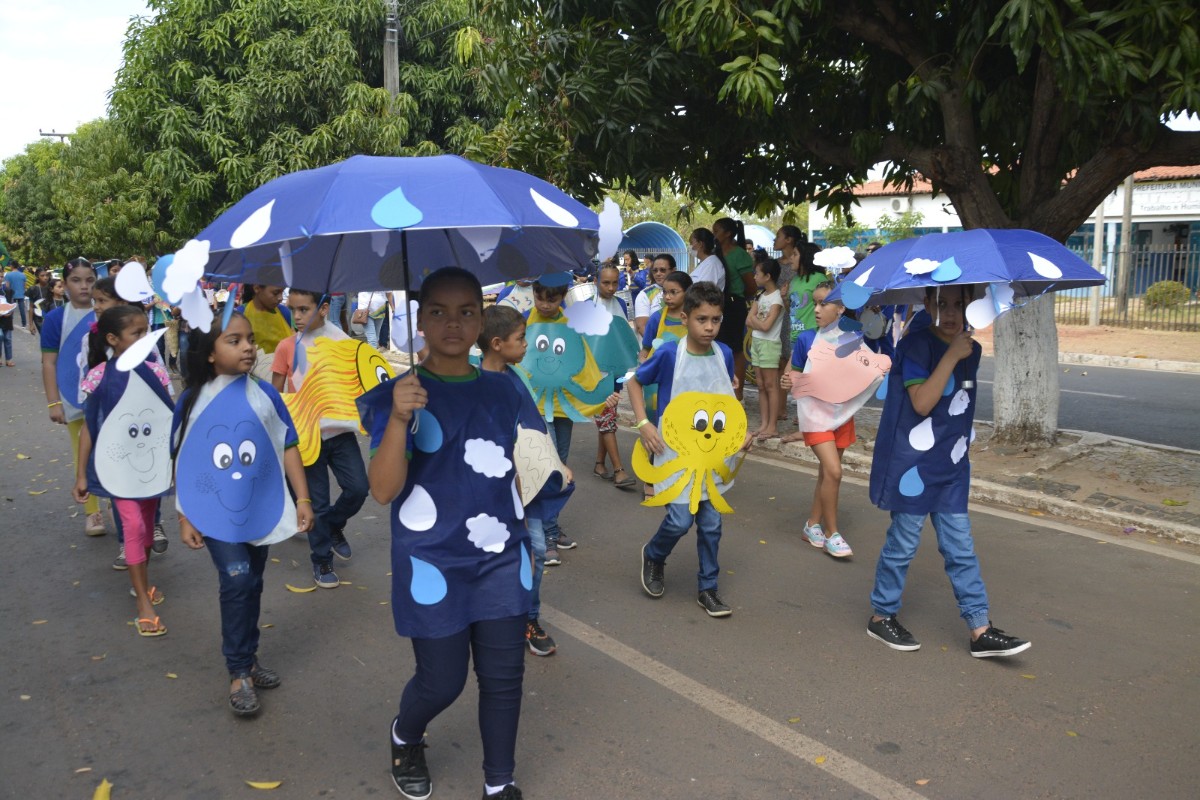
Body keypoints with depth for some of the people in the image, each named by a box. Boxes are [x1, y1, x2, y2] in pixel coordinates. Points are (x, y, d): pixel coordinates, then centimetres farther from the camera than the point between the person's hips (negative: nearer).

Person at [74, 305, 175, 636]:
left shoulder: (155, 371, -4)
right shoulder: (100, 377, -11)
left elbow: (170, 421, 2)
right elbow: (89, 427, -4)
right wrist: (80, 474, -2)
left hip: (153, 461, 3)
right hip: (119, 463, -3)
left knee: (147, 524, 15)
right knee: (133, 526, -6)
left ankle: (142, 581, 37)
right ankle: (143, 603, 2)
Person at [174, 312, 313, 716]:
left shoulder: (264, 393, -6)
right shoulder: (192, 400, -8)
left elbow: (287, 448, 1)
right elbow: (181, 462, -2)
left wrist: (303, 498, -1)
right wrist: (184, 517, -2)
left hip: (260, 510, 3)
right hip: (214, 513, -2)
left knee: (251, 585, 14)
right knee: (238, 581, -11)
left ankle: (247, 658, 33)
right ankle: (239, 673, 4)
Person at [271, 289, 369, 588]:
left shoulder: (344, 343, -2)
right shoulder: (287, 347, -4)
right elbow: (276, 394, 2)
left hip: (341, 431, 1)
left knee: (357, 489, -5)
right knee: (317, 501, 5)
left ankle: (333, 525, 27)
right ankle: (321, 561, 22)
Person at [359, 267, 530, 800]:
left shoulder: (502, 391, 4)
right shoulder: (398, 395, -9)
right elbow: (383, 490, -19)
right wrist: (399, 419, -33)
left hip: (502, 560, 4)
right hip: (433, 566, -3)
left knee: (504, 678, 7)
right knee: (442, 682, 7)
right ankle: (404, 739, 41)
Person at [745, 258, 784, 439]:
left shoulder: (777, 298, -12)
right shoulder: (760, 295, 12)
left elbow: (766, 325, -18)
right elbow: (749, 321, 5)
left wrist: (755, 318, -2)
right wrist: (760, 321, -11)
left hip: (769, 344, -8)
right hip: (756, 342, 8)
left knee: (771, 385, -5)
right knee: (761, 386, 8)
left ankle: (773, 426, -3)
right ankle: (764, 423, 12)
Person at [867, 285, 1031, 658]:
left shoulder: (972, 349, 8)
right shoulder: (916, 345, -14)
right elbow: (922, 402, -25)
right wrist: (952, 354, -26)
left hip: (951, 467, 6)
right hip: (914, 466, -6)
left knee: (961, 549, 9)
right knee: (903, 543, 4)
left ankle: (980, 629, 14)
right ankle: (881, 616, 21)